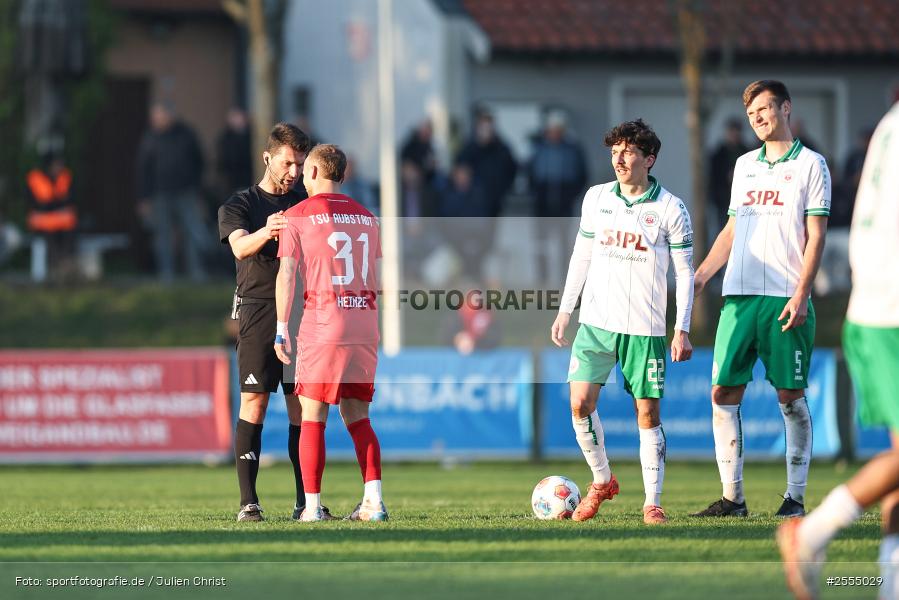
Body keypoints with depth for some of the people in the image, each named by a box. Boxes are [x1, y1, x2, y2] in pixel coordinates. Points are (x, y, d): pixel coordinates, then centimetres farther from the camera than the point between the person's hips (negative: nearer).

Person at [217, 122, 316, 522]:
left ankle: (306, 500, 2)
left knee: (302, 408, 0)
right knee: (253, 403, -8)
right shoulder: (241, 204, 6)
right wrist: (266, 232, -35)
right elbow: (240, 246, -14)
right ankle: (248, 501, -9)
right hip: (258, 309, -3)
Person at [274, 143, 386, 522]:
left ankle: (313, 505, -3)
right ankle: (373, 501, -3)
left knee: (312, 418, 0)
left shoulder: (298, 216, -1)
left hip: (321, 327, -5)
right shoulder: (366, 217, 15)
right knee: (357, 417, 9)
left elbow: (287, 274, -5)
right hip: (364, 327, 5)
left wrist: (281, 328, -1)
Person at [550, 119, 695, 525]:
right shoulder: (596, 198, 7)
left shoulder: (670, 209, -3)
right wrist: (565, 311, 12)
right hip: (596, 321, 3)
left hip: (645, 328, -3)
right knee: (580, 403, -7)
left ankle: (653, 503, 6)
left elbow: (684, 272, 0)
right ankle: (602, 481, 14)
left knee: (648, 413, -1)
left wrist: (682, 329, -6)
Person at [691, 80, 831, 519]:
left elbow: (815, 236, -5)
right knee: (724, 392, -2)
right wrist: (700, 276, 14)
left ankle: (796, 497, 3)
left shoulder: (810, 165, 0)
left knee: (791, 396, -2)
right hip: (739, 295, 5)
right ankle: (732, 497, 1)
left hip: (786, 297, -5)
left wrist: (801, 294, -13)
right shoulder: (745, 165, 17)